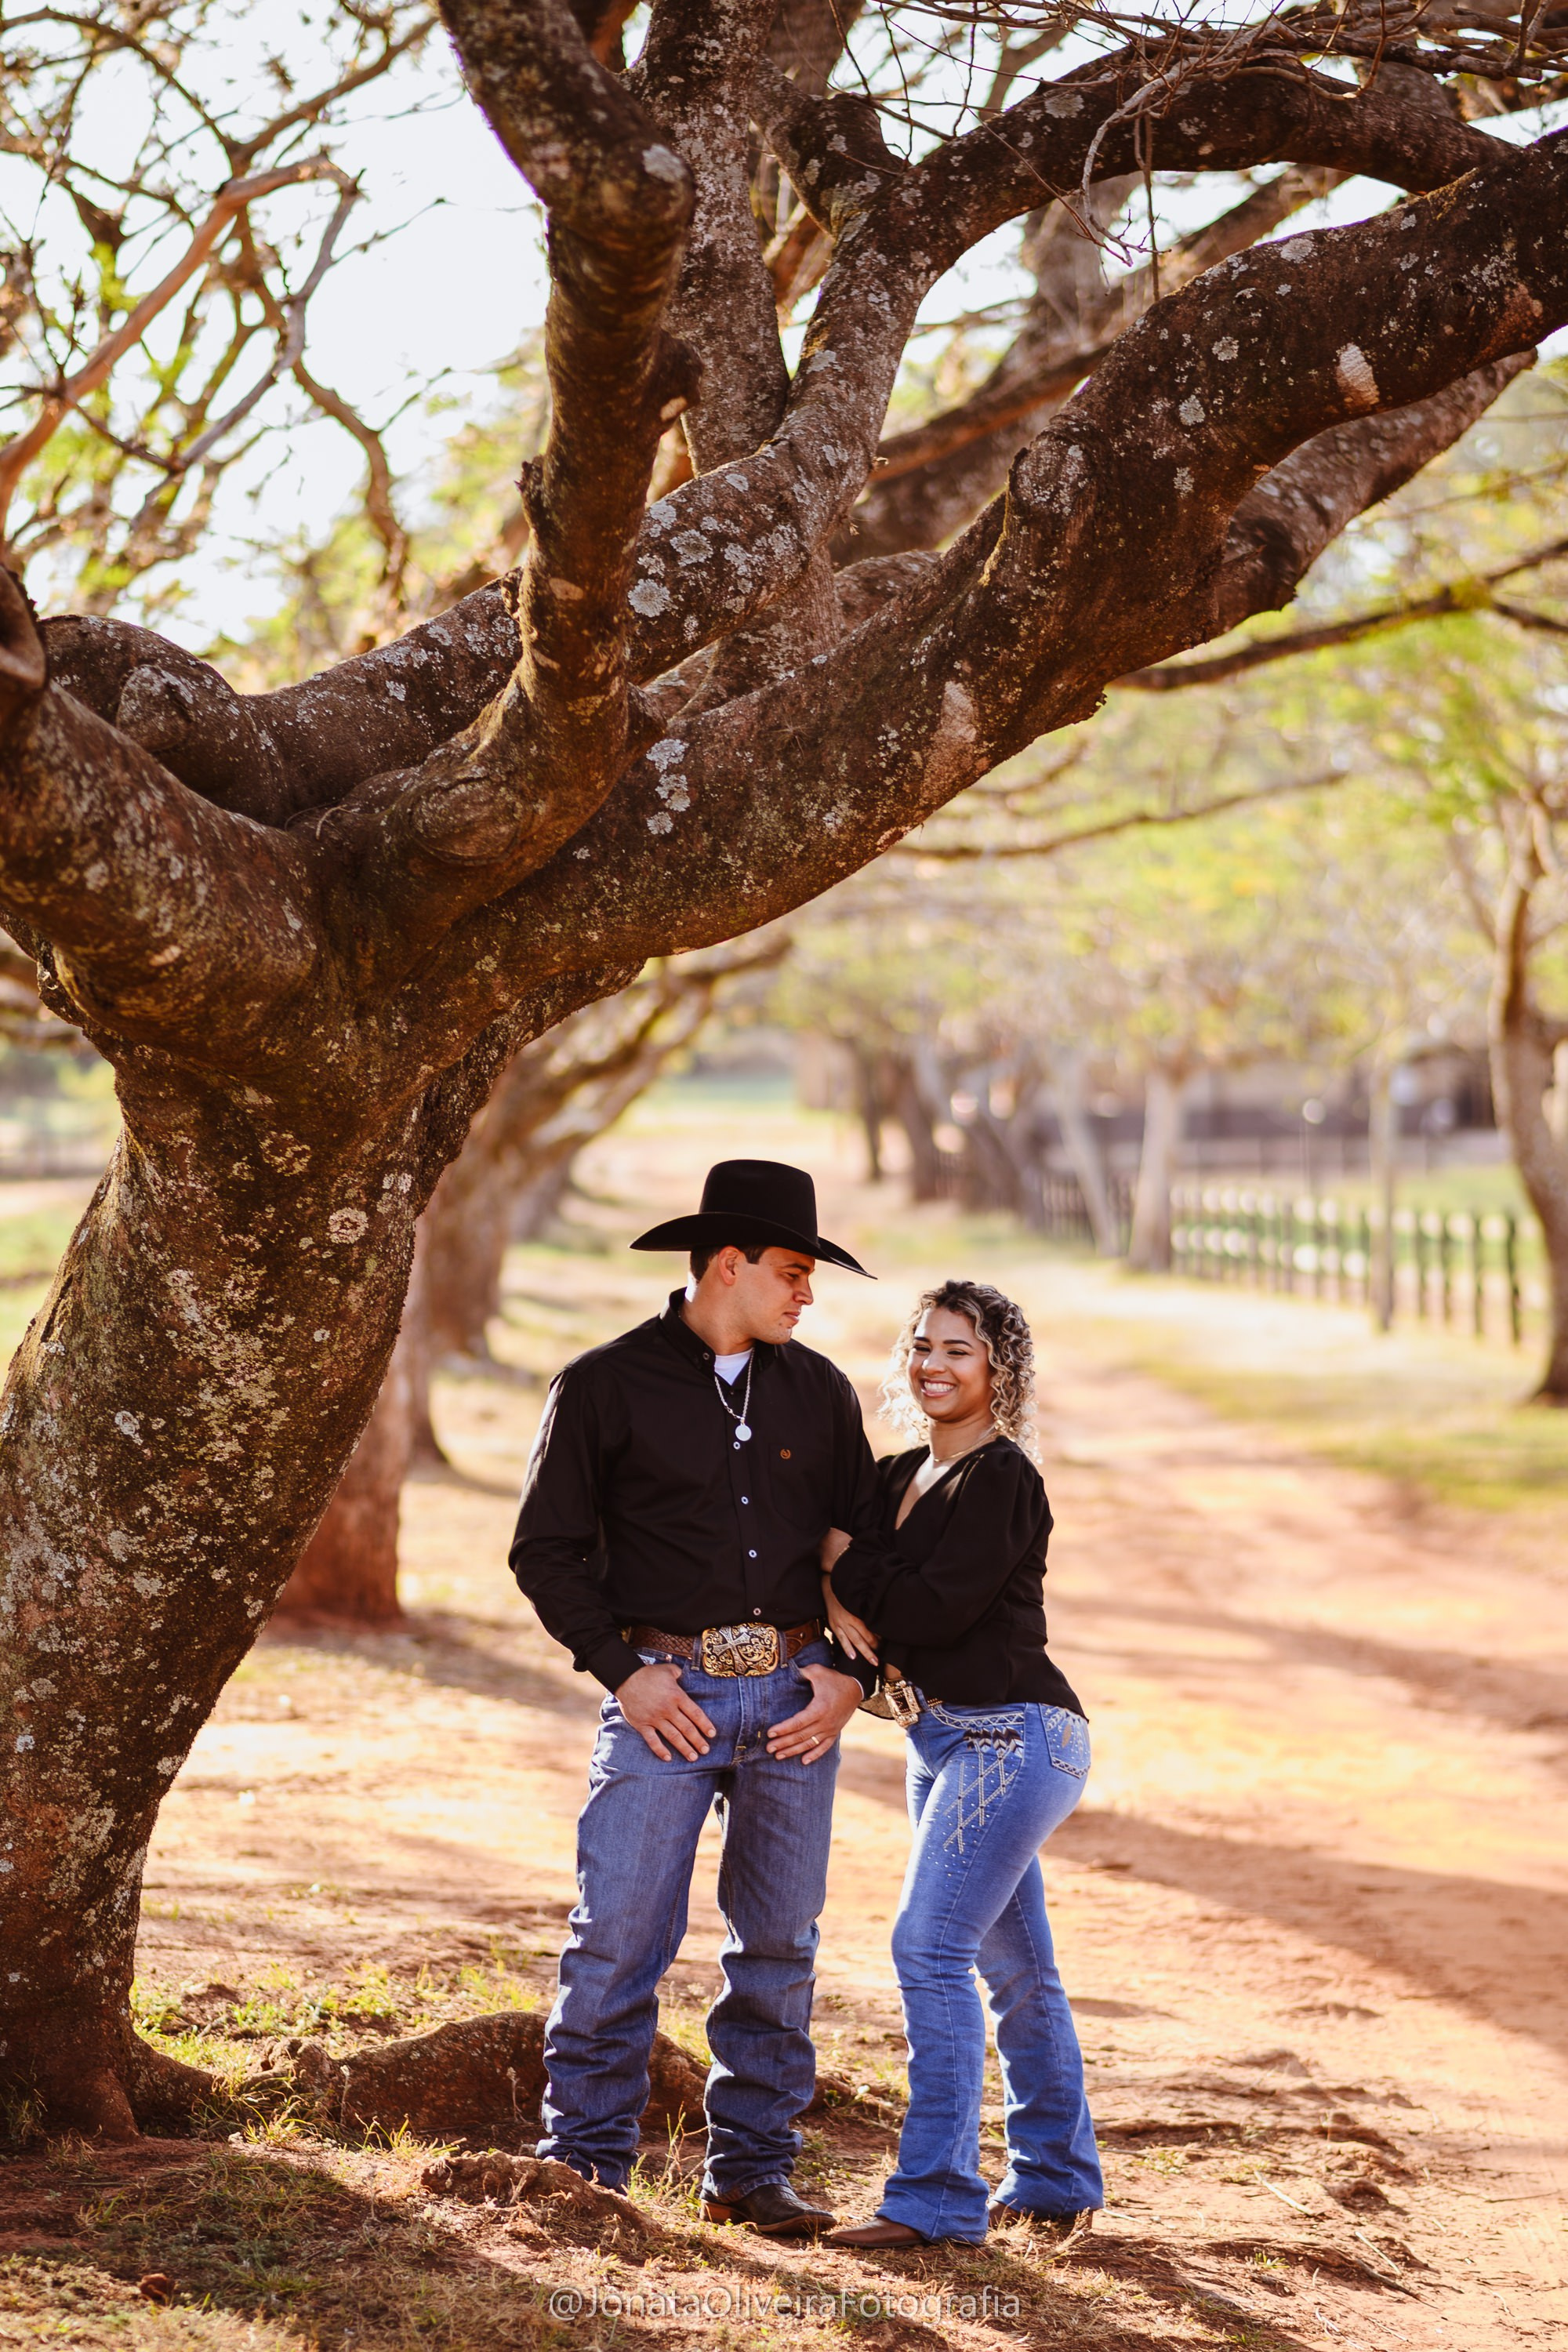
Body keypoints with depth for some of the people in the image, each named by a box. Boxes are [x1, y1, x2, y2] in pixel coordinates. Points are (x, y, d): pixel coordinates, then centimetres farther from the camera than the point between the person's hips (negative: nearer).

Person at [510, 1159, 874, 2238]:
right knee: (621, 1936, -7)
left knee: (778, 1944, 7)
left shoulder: (819, 1392, 11)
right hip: (668, 1693, -4)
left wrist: (849, 1675, 2)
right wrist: (623, 1673, -10)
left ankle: (753, 2167, 17)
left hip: (793, 1695, 4)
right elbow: (548, 1550, 0)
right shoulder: (607, 1386, -1)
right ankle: (587, 2164, 5)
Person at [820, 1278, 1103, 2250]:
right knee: (1015, 1966, 16)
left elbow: (938, 1607, -21)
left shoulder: (1003, 1479, -13)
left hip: (1010, 1736, -9)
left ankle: (938, 2197, -12)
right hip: (947, 1739, 9)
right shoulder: (901, 1476, 13)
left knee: (931, 1946, -14)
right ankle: (1058, 2181, 27)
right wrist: (842, 1598, -7)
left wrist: (847, 1560, -6)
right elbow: (822, 1541, 15)